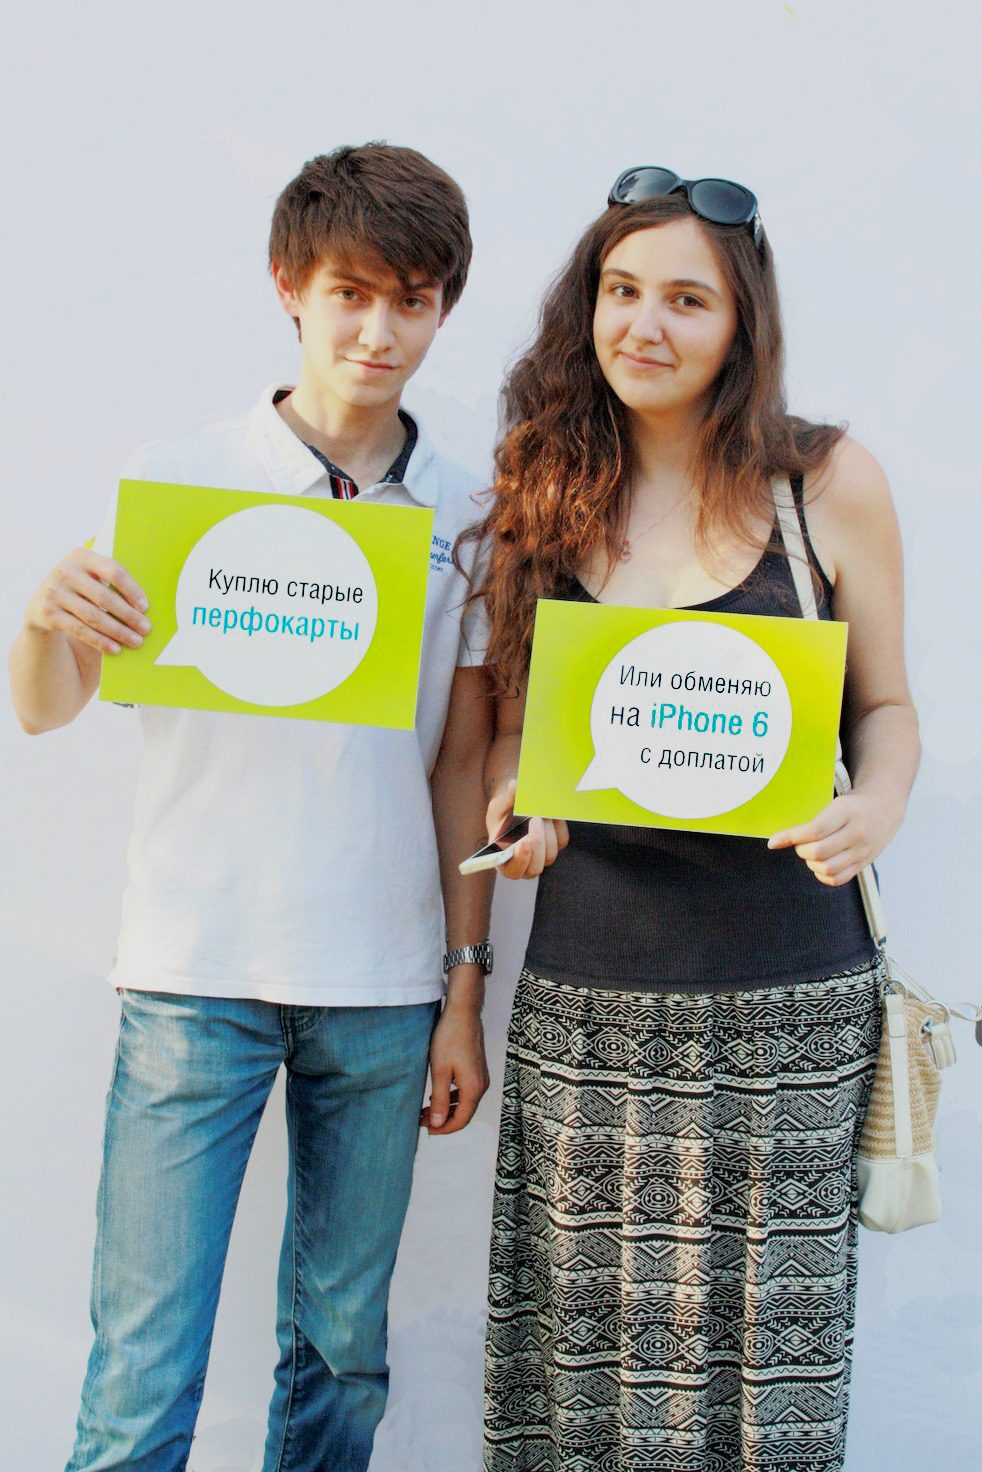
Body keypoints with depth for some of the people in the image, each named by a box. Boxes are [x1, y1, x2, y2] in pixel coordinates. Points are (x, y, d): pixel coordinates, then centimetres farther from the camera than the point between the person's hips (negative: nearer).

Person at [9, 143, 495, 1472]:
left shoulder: (466, 517, 6)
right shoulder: (175, 480, 0)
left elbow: (464, 768, 9)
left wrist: (467, 989, 7)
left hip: (384, 986, 2)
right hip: (197, 973, -2)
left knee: (342, 1349, 12)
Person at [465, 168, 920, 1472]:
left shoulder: (831, 483, 1)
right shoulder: (548, 488, 7)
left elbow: (884, 703, 9)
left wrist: (876, 807, -12)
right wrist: (513, 803, -4)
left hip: (782, 995, -1)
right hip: (586, 989, 2)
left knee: (760, 1319, 4)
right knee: (581, 1324, 6)